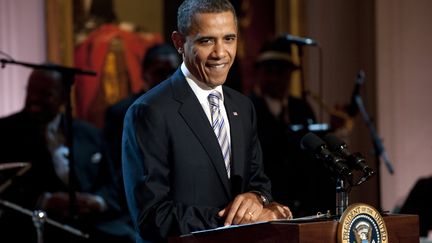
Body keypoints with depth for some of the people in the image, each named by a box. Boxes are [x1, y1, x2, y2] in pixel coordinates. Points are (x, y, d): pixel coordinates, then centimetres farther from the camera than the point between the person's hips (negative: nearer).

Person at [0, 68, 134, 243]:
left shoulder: (89, 134, 20)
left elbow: (110, 186, 17)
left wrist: (97, 202, -7)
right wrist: (45, 201, -17)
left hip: (94, 222, 4)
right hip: (35, 224, -3)